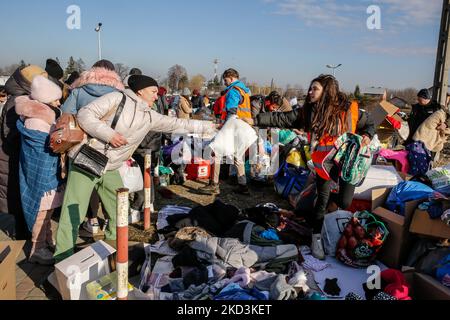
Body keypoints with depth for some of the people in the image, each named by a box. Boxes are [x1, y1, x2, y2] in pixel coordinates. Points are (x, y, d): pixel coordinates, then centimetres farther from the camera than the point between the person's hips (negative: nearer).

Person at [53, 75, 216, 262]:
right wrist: (109, 134, -26)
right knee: (74, 212, -7)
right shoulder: (118, 99, -12)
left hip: (111, 169, 7)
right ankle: (63, 258, 5)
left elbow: (176, 124, 12)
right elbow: (85, 115, -15)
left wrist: (206, 127, 16)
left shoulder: (149, 117, 6)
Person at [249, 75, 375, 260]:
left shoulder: (349, 109, -4)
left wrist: (367, 136, -10)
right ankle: (317, 237, 22)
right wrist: (256, 121, -11)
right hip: (324, 162, 0)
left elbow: (368, 124, 11)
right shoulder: (308, 112, -2)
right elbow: (282, 119, -5)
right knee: (323, 199, 3)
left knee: (345, 203, 2)